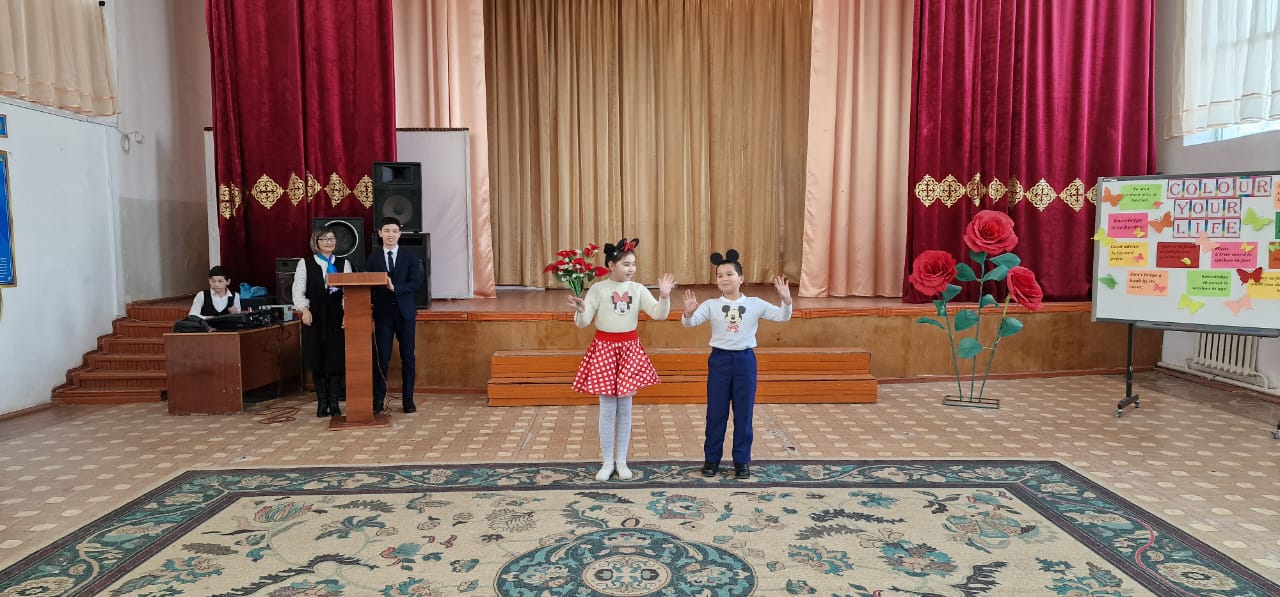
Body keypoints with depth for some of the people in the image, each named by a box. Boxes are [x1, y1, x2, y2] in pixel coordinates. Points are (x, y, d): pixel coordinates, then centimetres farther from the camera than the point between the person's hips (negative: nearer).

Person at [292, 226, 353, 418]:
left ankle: (334, 403, 9)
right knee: (317, 362, 2)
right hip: (314, 318, -1)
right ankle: (322, 403, 12)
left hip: (337, 318, 1)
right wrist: (304, 309, -17)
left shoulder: (344, 263, 10)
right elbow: (298, 291, 0)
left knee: (336, 360, 0)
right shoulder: (305, 264, 7)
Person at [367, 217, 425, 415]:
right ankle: (378, 400, 8)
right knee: (381, 358, -1)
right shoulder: (373, 260, 7)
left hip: (405, 313, 0)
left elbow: (417, 283, -7)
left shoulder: (410, 258, 5)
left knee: (408, 358, 4)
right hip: (382, 314, 0)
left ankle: (408, 400, 12)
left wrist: (395, 287, -21)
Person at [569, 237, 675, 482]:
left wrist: (664, 296, -24)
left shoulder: (638, 289, -1)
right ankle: (607, 462, 16)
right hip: (604, 349, -2)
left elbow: (659, 314, -7)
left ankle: (621, 461, 20)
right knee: (608, 409, 3)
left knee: (625, 408, 8)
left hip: (629, 349, 2)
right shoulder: (598, 289, -7)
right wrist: (579, 310, -31)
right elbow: (583, 322, -10)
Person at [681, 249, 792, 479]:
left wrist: (787, 301, -26)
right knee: (716, 413, 6)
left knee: (744, 413, 7)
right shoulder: (711, 305, -2)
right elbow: (690, 323, -13)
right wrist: (688, 312, -36)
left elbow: (782, 316, -6)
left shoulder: (755, 304, -1)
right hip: (719, 360, 0)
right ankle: (711, 459, 20)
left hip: (745, 360, 0)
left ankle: (742, 460, 20)